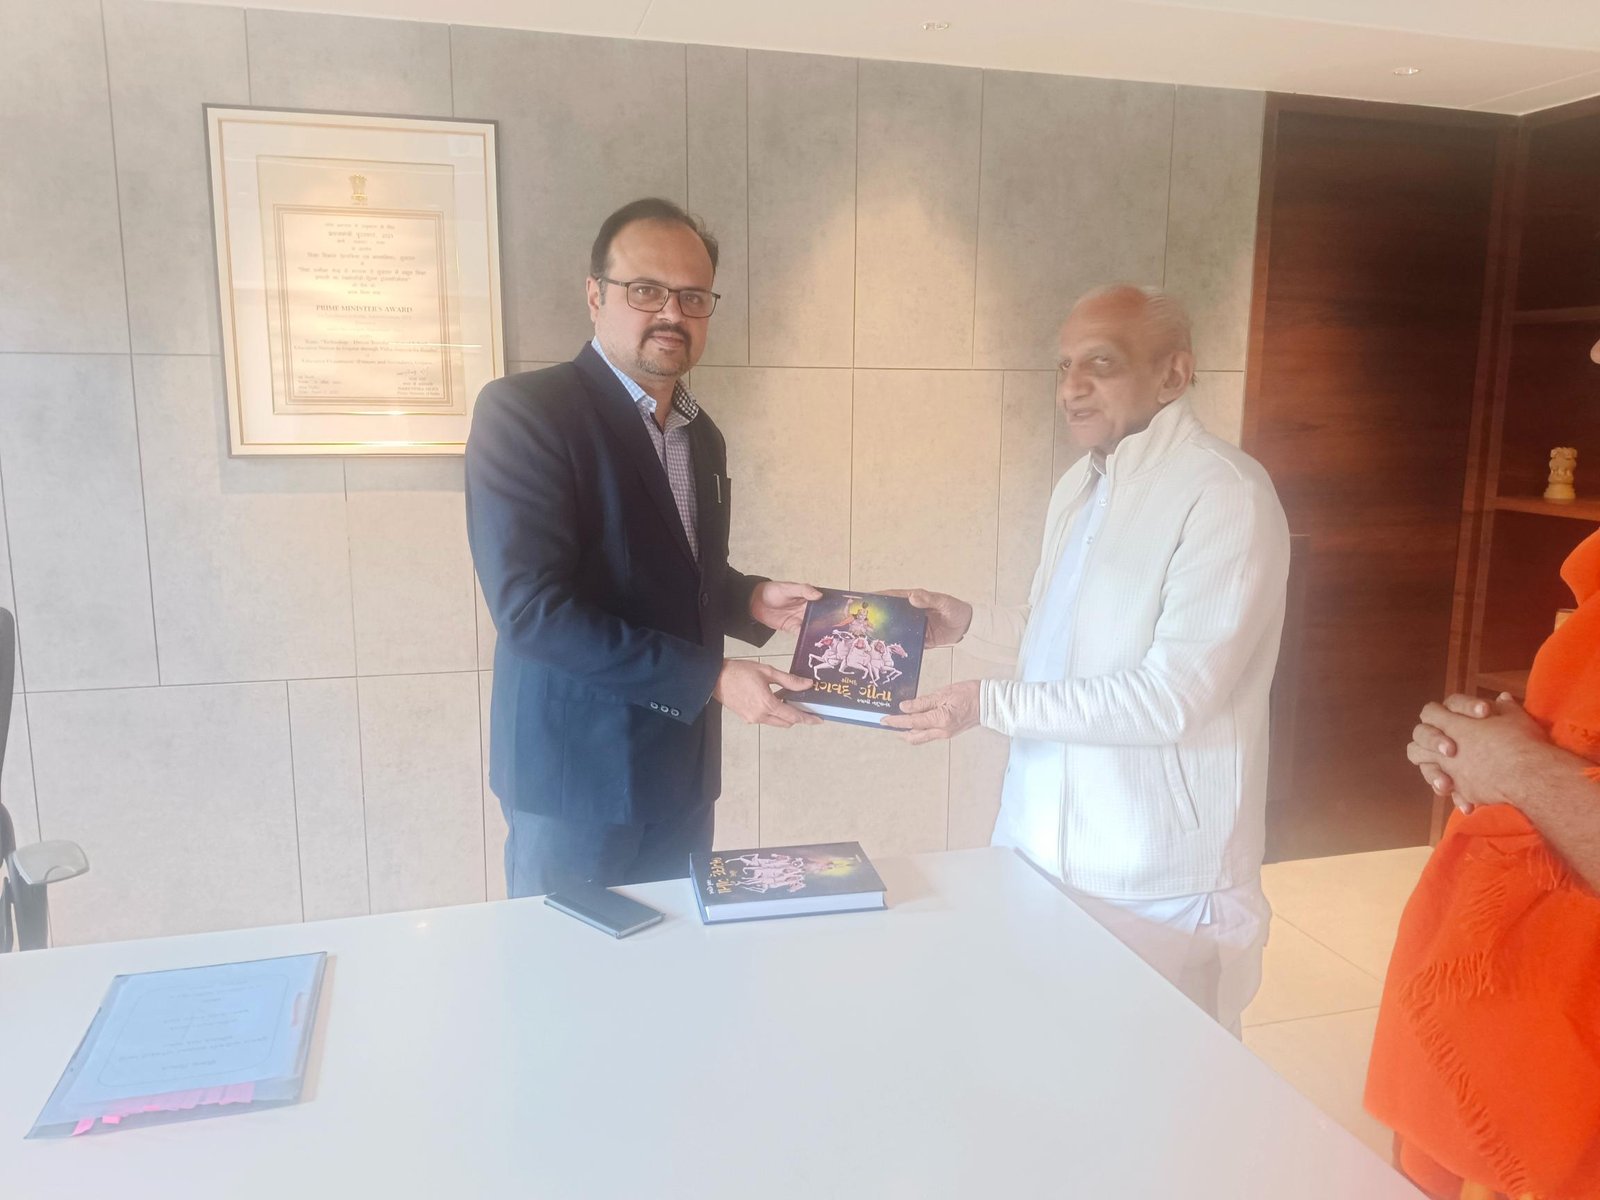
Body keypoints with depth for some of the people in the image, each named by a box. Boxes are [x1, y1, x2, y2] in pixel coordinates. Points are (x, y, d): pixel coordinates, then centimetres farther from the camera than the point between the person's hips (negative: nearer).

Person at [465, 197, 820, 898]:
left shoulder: (702, 434, 9)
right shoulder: (522, 411, -15)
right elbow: (532, 608, -23)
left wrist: (749, 601, -1)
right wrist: (712, 677, -22)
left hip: (682, 766, 7)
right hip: (580, 768, -7)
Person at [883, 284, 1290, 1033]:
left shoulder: (1225, 495, -18)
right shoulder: (1079, 485, 11)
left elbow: (1175, 694, -24)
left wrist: (989, 705, -21)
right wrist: (970, 625, 2)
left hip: (1156, 883, -7)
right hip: (1046, 845, 8)